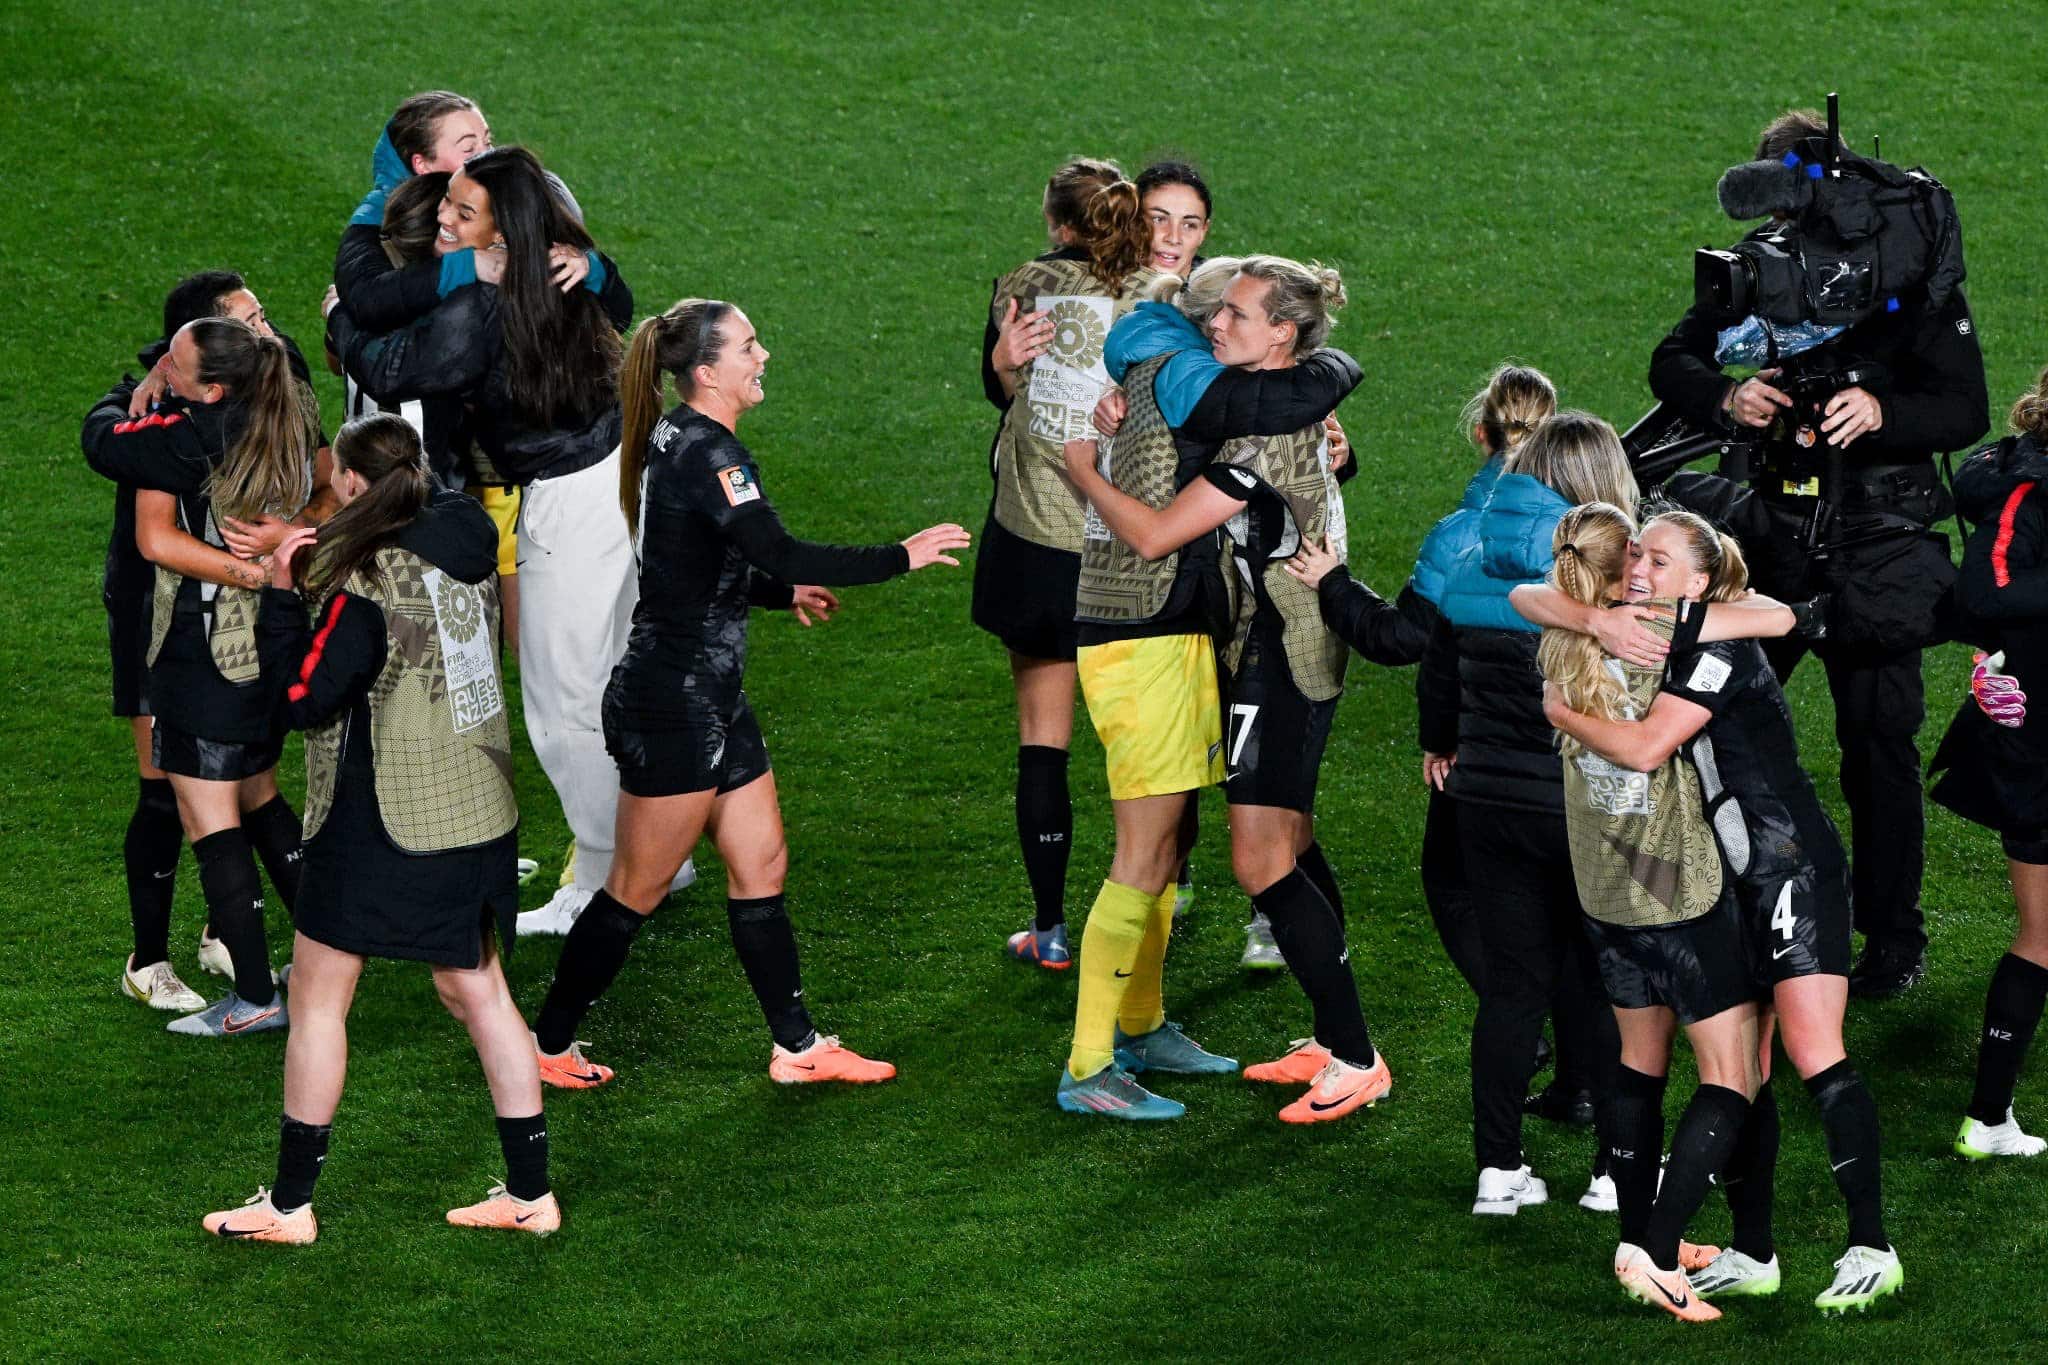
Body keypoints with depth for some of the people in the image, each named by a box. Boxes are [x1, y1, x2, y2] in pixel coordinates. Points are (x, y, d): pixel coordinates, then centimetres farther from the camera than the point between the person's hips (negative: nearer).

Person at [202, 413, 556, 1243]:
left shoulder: (364, 584, -19)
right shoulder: (463, 555, 3)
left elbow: (304, 699, -17)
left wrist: (281, 593, -9)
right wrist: (312, 582, 10)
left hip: (383, 828, -7)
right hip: (479, 812, 7)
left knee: (317, 996, 6)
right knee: (477, 991, 15)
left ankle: (290, 1203, 11)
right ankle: (530, 1192, 16)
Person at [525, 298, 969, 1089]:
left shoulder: (678, 440, 10)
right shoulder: (704, 451, -21)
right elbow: (781, 554, -29)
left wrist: (784, 592, 23)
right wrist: (901, 557, -22)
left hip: (710, 699, 10)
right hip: (674, 705, -10)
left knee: (761, 868, 13)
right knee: (639, 890, 2)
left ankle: (798, 1047, 21)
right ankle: (546, 1046, 14)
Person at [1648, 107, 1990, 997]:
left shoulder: (1913, 278, -7)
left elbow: (1965, 410, -10)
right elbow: (1671, 363, 6)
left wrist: (1881, 413, -30)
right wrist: (1726, 399, -17)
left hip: (1876, 549, -4)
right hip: (1773, 531, 4)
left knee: (1878, 745, 0)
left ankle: (1893, 939, 14)